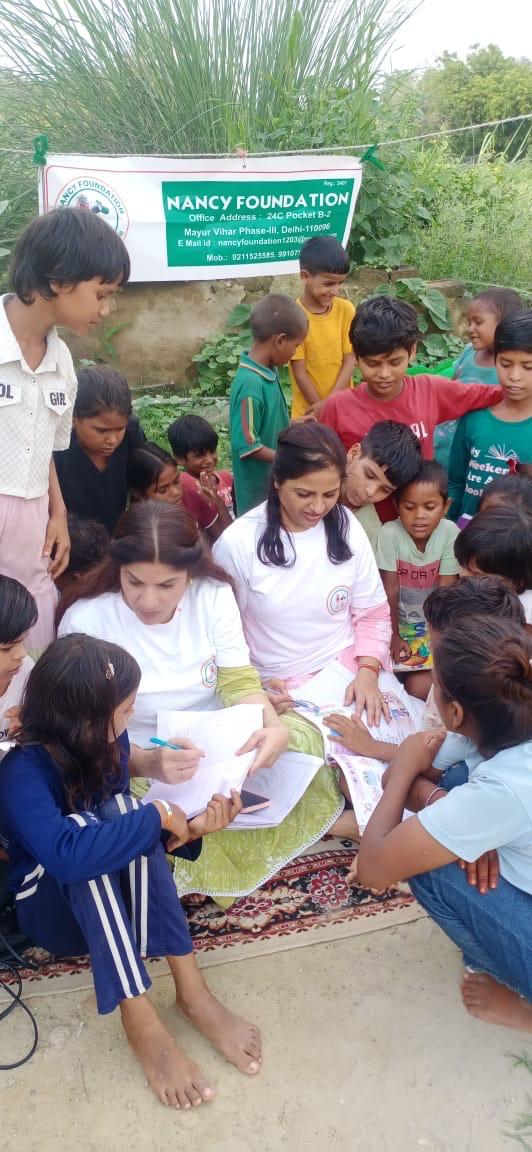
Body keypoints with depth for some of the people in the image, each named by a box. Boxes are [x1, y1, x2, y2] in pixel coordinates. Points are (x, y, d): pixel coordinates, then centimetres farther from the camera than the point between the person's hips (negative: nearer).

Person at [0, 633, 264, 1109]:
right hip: (53, 909, -5)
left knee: (123, 817, -27)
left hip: (111, 900, 5)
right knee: (85, 832, -35)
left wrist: (188, 826, -17)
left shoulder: (108, 742, -8)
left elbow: (126, 831, 0)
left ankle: (191, 988, -28)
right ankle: (141, 1021, -34)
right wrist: (155, 815, -35)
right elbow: (67, 854, -45)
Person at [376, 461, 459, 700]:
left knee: (421, 687, -17)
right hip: (397, 622, 0)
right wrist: (393, 636, -9)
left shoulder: (450, 533, -17)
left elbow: (445, 591, -13)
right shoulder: (389, 533, -20)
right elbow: (390, 590, -14)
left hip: (433, 624, 0)